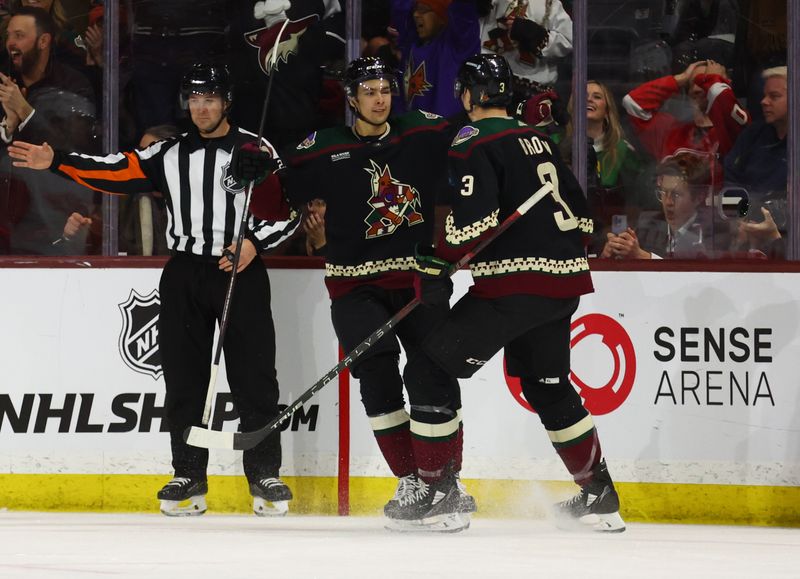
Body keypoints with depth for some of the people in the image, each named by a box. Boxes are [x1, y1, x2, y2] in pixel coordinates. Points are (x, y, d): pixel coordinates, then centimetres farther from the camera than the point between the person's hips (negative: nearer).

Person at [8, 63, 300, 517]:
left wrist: (255, 241, -15)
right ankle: (189, 475, 8)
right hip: (185, 275, 3)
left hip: (240, 272, -3)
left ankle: (265, 474, 3)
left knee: (254, 378, -5)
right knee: (183, 378, 2)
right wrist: (56, 162, -4)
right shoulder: (170, 155, 10)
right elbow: (115, 173, 5)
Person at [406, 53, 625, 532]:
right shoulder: (539, 141, 19)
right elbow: (577, 209, 23)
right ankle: (600, 497, 25)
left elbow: (474, 217, -18)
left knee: (432, 369, -3)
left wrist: (437, 266, -12)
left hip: (514, 282, -8)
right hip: (563, 282, 8)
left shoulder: (473, 142, -5)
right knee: (548, 385, 22)